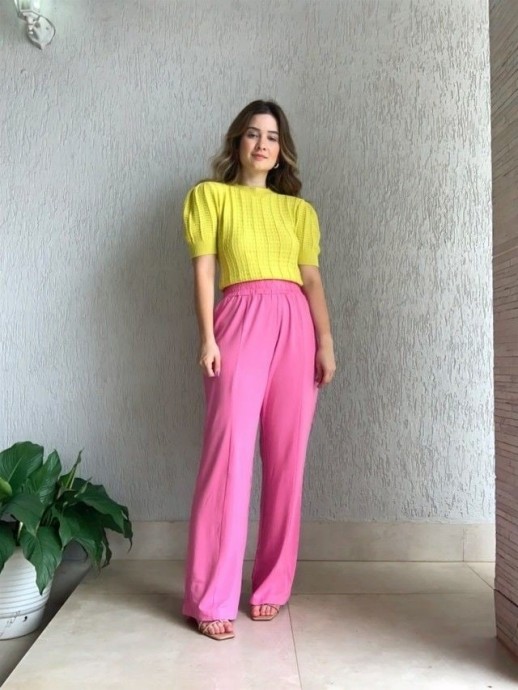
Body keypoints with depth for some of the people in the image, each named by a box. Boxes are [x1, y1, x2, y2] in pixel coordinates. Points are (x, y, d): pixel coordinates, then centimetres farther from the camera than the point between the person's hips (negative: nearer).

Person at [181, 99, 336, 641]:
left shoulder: (299, 209, 21)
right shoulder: (210, 195, 13)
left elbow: (312, 279, 12)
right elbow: (204, 270, 3)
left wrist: (326, 341, 0)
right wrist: (207, 337, -8)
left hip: (296, 326, 4)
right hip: (240, 322, -3)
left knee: (286, 460, 1)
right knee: (229, 454, -10)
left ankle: (271, 586, 14)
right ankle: (210, 598, 0)